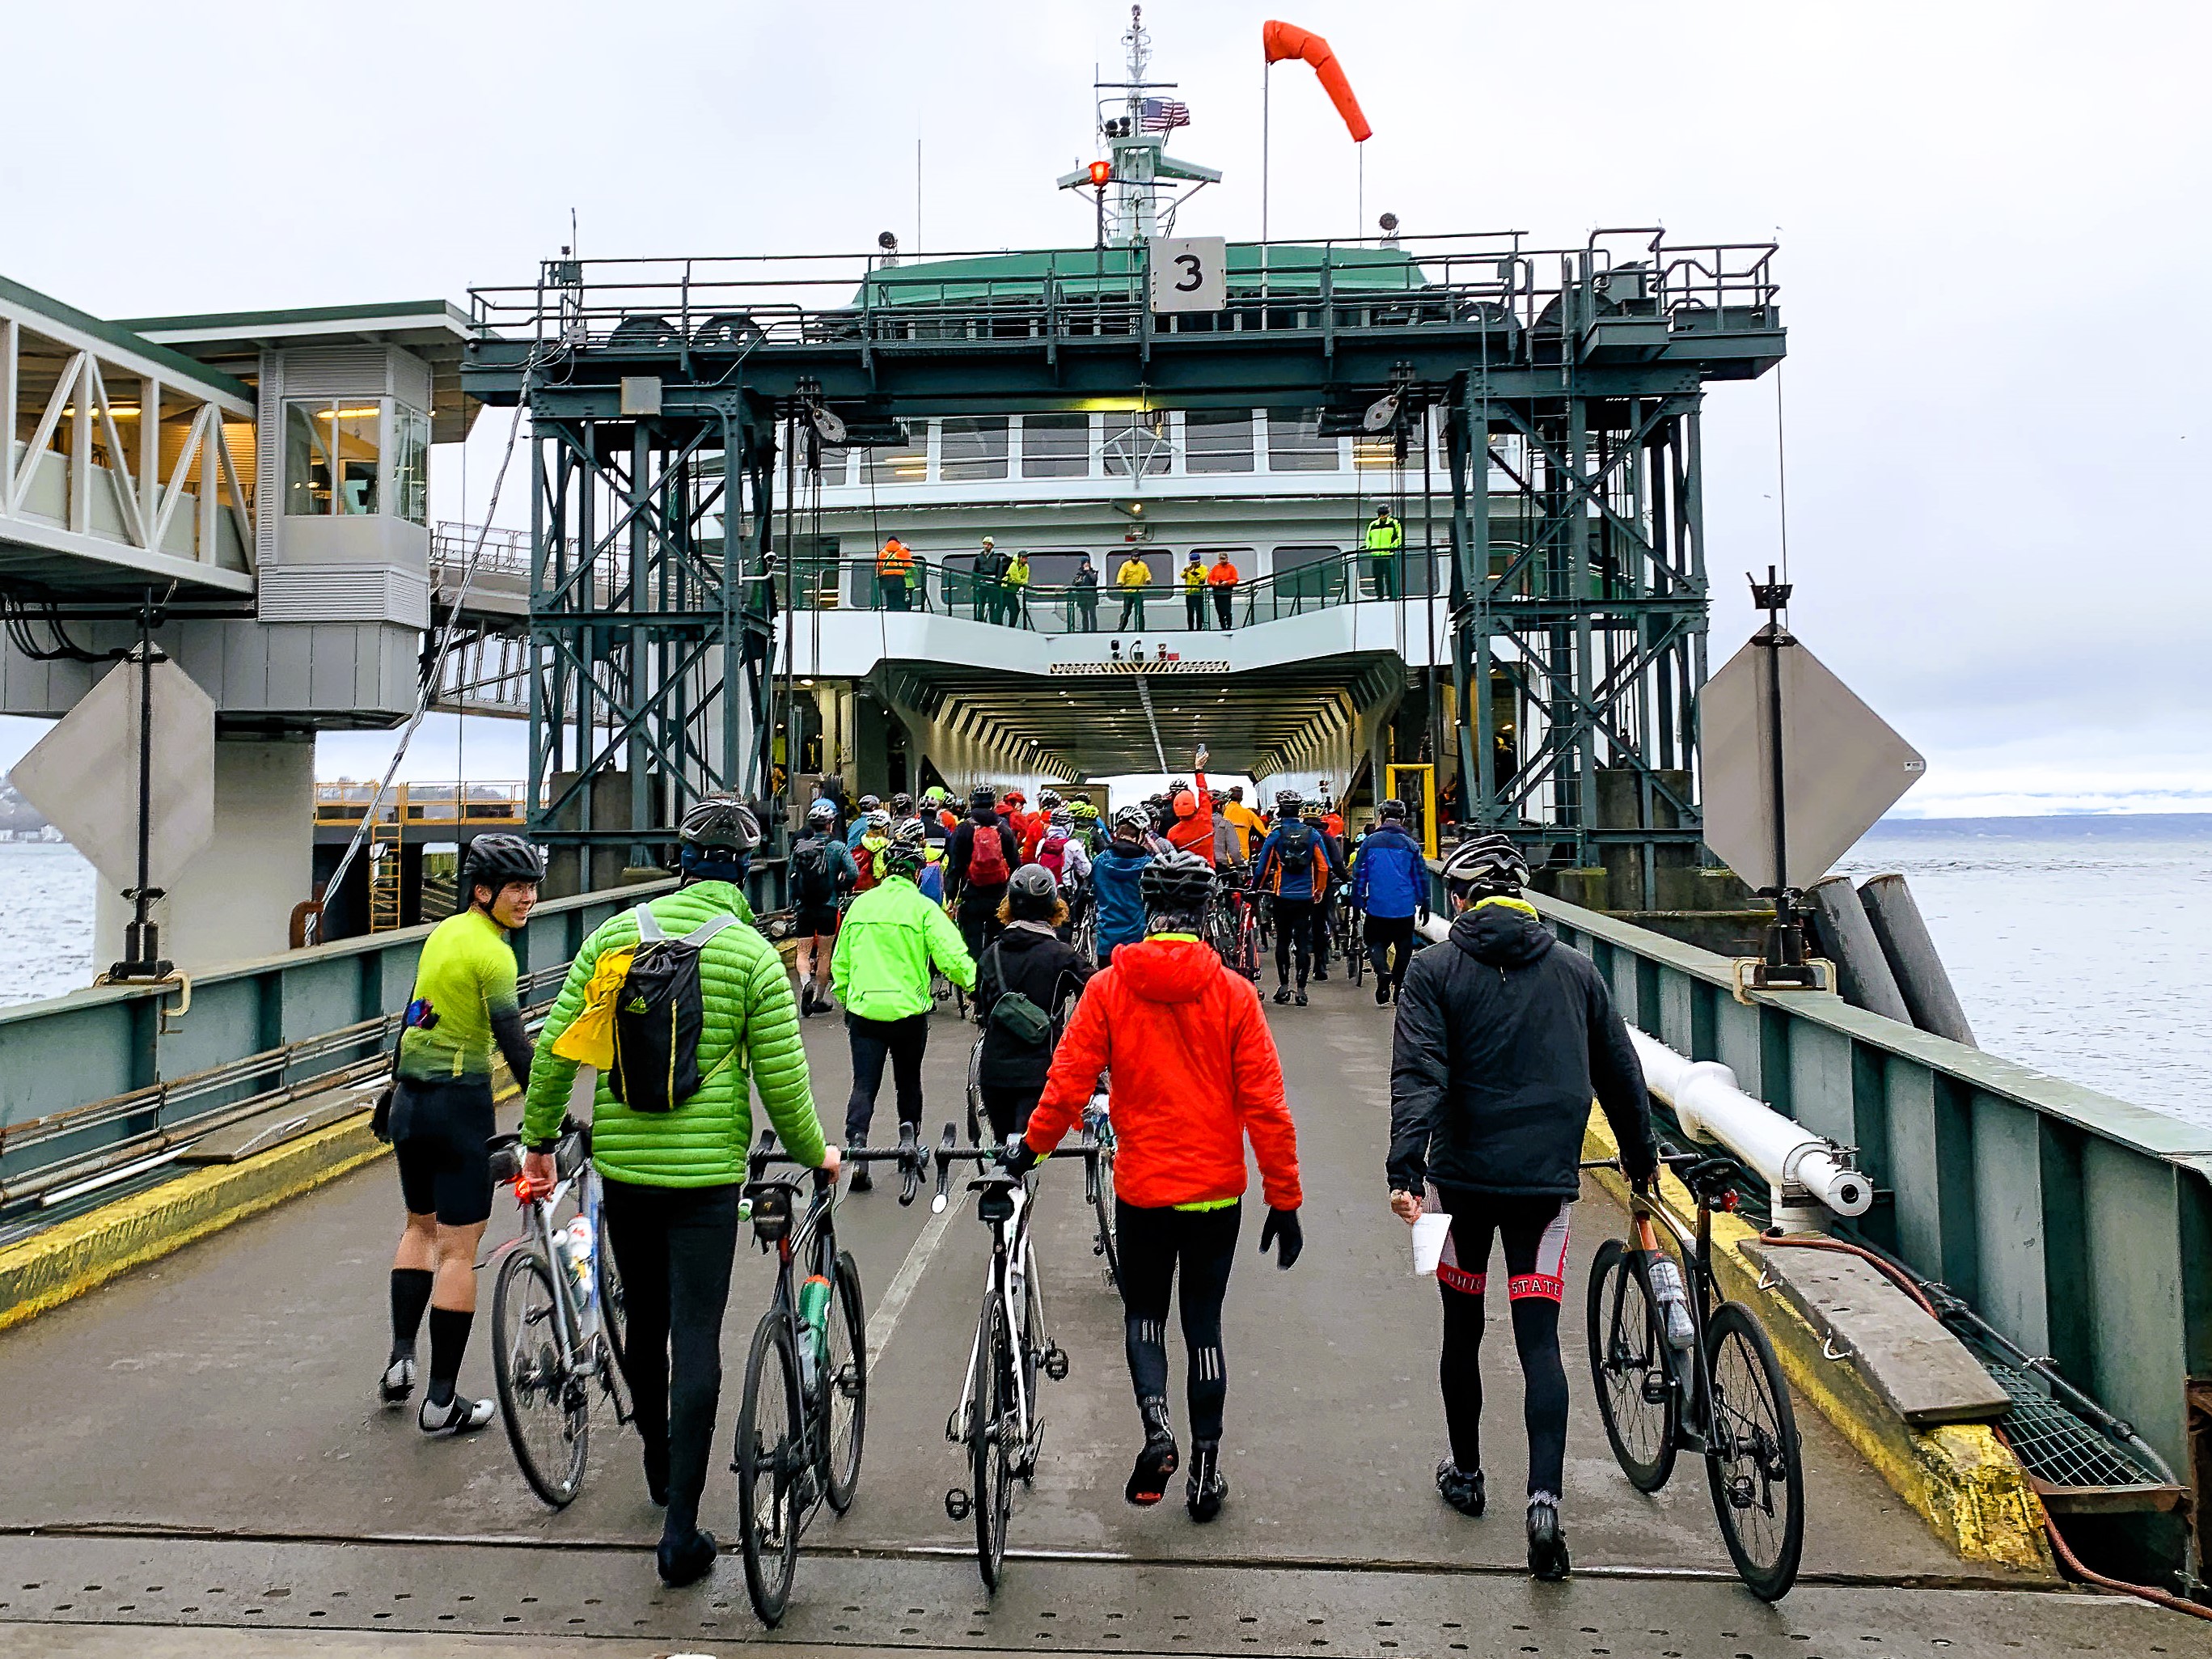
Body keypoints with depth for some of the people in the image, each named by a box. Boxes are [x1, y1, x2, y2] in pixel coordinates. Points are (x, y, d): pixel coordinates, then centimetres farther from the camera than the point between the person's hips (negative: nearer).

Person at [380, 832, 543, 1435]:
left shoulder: (443, 932, 9)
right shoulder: (491, 952, -16)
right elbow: (516, 1047, -21)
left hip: (409, 1097, 8)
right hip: (460, 1103, -8)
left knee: (420, 1226, 25)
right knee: (458, 1248, 0)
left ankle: (400, 1358, 20)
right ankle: (441, 1400, 5)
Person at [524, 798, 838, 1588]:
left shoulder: (616, 934, 0)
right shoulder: (753, 953, -9)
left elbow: (555, 1048, 1)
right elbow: (782, 1079, -8)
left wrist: (539, 1138, 14)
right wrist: (815, 1155, 8)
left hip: (621, 1164, 4)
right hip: (705, 1173, -3)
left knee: (643, 1322, 21)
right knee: (695, 1340, 1)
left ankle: (659, 1469, 42)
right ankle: (681, 1531, 3)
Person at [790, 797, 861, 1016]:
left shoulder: (799, 847, 2)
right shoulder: (838, 847, -5)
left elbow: (791, 877, 7)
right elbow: (853, 875, -13)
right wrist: (839, 890, 5)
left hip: (803, 908, 1)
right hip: (828, 907, -1)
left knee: (803, 952, 9)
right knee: (824, 953, 10)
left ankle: (806, 981, -20)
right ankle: (820, 999, 15)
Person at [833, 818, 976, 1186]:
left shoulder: (860, 904, 6)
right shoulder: (923, 908, -6)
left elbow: (840, 964, 12)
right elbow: (952, 958, -15)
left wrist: (845, 1000, 24)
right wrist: (979, 985, -2)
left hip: (863, 1008, 2)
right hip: (909, 1010, -2)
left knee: (864, 1084, 4)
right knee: (909, 1080, 20)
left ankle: (856, 1143, -12)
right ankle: (909, 1131, 13)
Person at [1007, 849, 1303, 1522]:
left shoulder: (1107, 988, -8)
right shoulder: (1233, 993, -8)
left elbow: (1068, 1083, -9)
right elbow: (1265, 1106, -8)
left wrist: (1031, 1147, 8)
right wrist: (1284, 1199, -1)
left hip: (1141, 1187, 0)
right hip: (1217, 1189, 1)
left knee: (1143, 1313, 18)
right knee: (1204, 1320, 15)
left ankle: (1156, 1423, -6)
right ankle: (1205, 1469, 20)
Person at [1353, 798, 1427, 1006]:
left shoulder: (1370, 842, -2)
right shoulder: (1410, 845, -2)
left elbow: (1358, 874, 1)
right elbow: (1421, 876, 3)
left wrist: (1357, 901, 10)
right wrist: (1424, 904, 12)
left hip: (1377, 906, -1)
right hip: (1405, 908, 1)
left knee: (1375, 942, 13)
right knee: (1404, 948, 14)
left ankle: (1383, 972, -15)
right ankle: (1399, 990, 16)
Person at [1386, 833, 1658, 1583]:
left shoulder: (1434, 971, -3)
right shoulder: (1575, 969, 7)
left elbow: (1419, 1074, -16)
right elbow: (1620, 1072, 14)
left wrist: (1405, 1168, -21)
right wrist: (1641, 1155, 27)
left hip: (1463, 1175, -1)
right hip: (1547, 1180, 2)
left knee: (1463, 1329, 16)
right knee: (1539, 1339, 3)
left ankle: (1465, 1472, 32)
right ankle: (1545, 1499, -11)